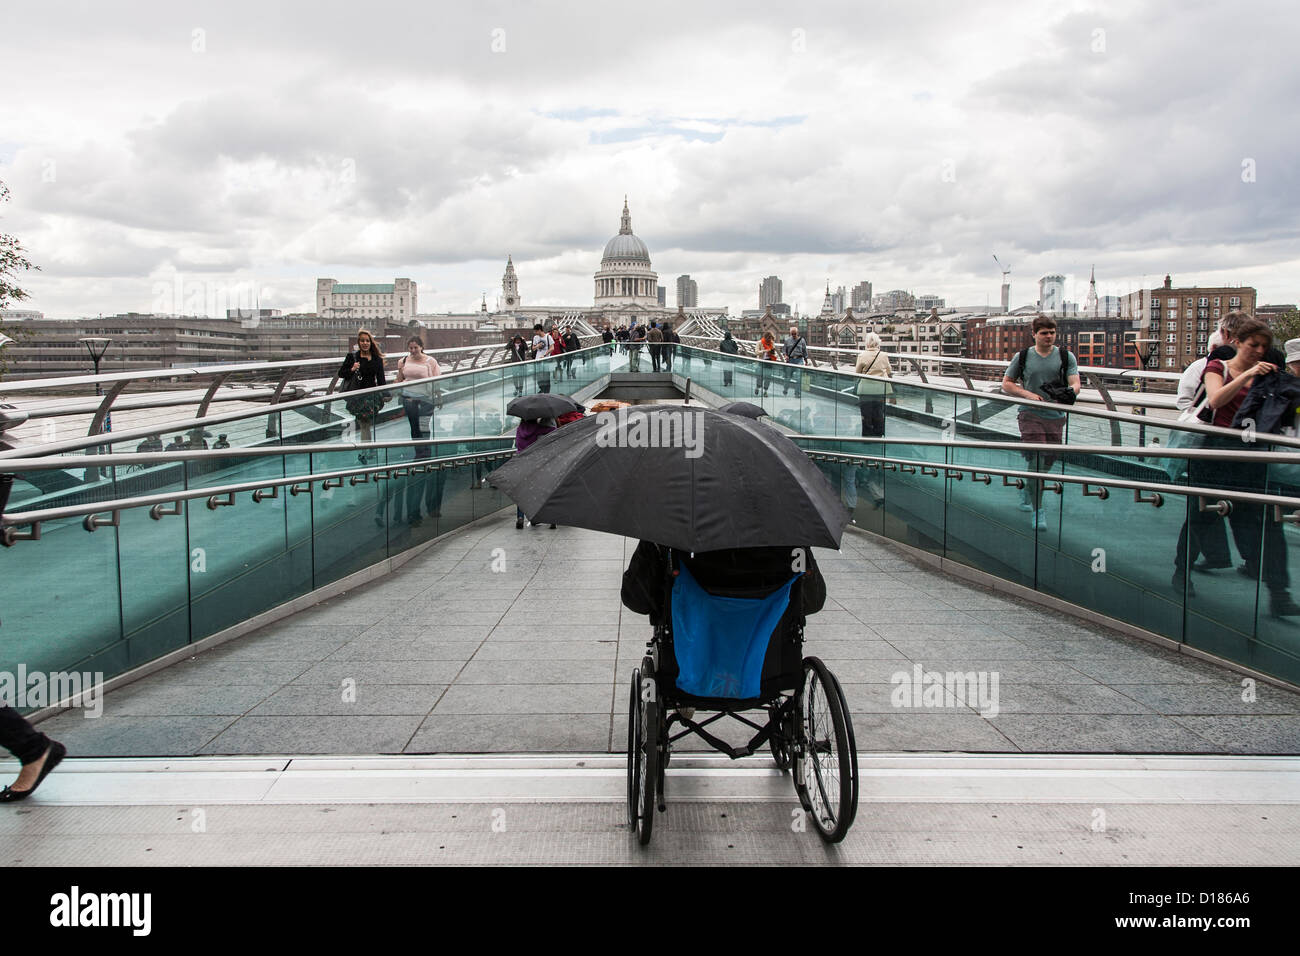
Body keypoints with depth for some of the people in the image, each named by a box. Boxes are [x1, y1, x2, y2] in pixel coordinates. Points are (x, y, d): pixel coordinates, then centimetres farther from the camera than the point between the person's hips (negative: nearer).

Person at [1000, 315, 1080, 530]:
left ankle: (1027, 490, 43)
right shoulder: (1023, 356, 3)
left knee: (1048, 463, 12)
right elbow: (1006, 383, 7)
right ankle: (1037, 511, -10)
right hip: (1031, 415, -3)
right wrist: (1027, 394, -10)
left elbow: (1075, 383, -2)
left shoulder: (1066, 356, 6)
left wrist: (1070, 391, -27)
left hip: (1056, 416, 3)